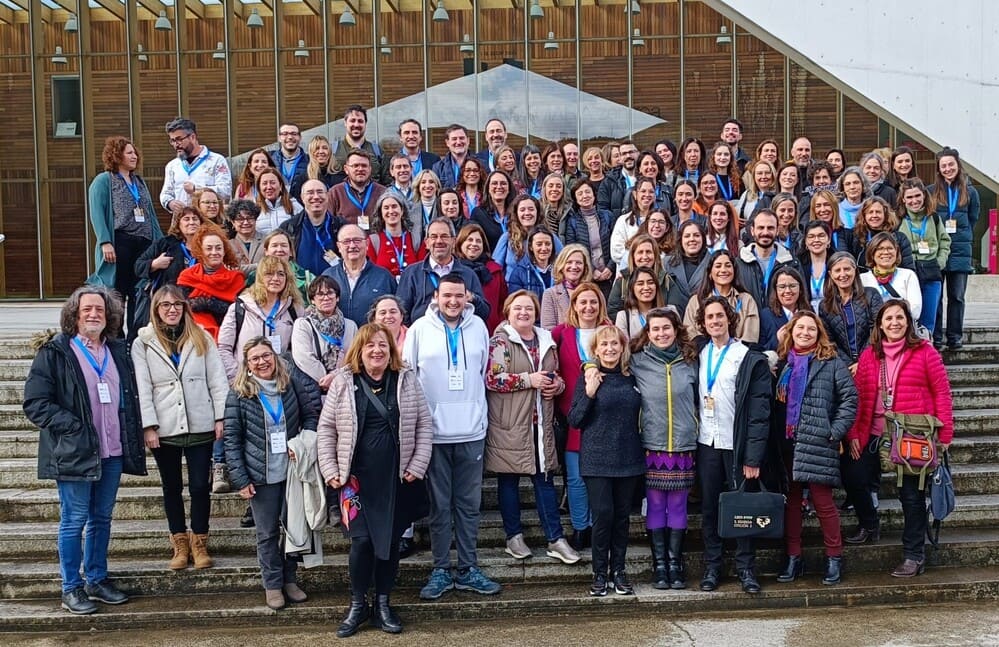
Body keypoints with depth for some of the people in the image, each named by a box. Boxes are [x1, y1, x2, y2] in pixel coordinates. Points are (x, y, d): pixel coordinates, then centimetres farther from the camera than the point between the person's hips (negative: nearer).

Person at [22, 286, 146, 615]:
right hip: (74, 452, -5)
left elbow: (129, 397, 20)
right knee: (74, 521, 3)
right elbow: (35, 403, -11)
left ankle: (97, 579, 26)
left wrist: (132, 436, 7)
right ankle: (71, 588, 14)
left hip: (112, 452, 5)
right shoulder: (54, 352, -7)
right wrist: (73, 427, -17)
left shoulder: (117, 350, 11)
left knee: (102, 518, 14)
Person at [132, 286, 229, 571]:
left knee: (200, 486, 3)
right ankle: (180, 544, 22)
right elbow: (142, 388, -3)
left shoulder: (201, 338, 5)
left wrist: (221, 417, -5)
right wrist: (149, 426, -9)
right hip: (164, 429, 0)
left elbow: (217, 380, 3)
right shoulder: (143, 343, 1)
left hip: (200, 426, 0)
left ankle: (199, 543, 16)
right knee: (172, 487, 11)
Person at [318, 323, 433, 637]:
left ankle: (383, 603, 22)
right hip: (357, 476, -1)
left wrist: (417, 466, -4)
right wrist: (330, 469, -3)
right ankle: (358, 604, 14)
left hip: (397, 477, 1)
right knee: (362, 540, -5)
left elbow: (424, 424, 3)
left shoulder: (407, 380, 1)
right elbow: (326, 428, 3)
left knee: (390, 540, 7)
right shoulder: (343, 382, -1)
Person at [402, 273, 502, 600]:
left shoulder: (478, 327, 5)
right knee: (439, 505, 6)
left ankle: (468, 569, 19)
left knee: (469, 504, 9)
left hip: (472, 431, 2)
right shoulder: (420, 328, -2)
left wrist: (475, 407, 12)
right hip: (434, 431, -2)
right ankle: (441, 571, 15)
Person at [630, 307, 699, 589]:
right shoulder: (638, 362, 1)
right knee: (655, 505, 4)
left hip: (684, 446, 1)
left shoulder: (690, 361, 7)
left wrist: (693, 427, 12)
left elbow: (698, 399, 16)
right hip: (652, 446, -1)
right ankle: (659, 564, 13)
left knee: (678, 505, 6)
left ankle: (675, 563, 15)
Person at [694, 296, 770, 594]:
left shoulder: (751, 360, -6)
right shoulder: (698, 356, 8)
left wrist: (753, 457, -13)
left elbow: (759, 412, -8)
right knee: (709, 508, 8)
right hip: (706, 444, 4)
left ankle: (746, 568, 14)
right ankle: (711, 567, 18)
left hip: (736, 445, -3)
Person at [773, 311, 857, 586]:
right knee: (790, 501, 8)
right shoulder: (783, 363, 10)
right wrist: (776, 435, 4)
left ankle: (834, 558, 11)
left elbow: (850, 397, -3)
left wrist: (836, 431, -8)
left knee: (823, 501, -3)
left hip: (817, 445, -4)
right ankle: (793, 558, 18)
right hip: (787, 444, 4)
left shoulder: (831, 363, -1)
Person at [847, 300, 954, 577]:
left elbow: (942, 393, -3)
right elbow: (859, 396, 8)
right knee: (853, 477, 3)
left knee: (911, 494, 2)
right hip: (875, 437, 4)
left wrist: (944, 434, -7)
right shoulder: (869, 355, 8)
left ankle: (914, 556, 14)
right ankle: (869, 526, 30)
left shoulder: (924, 352, -3)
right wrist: (854, 433, 3)